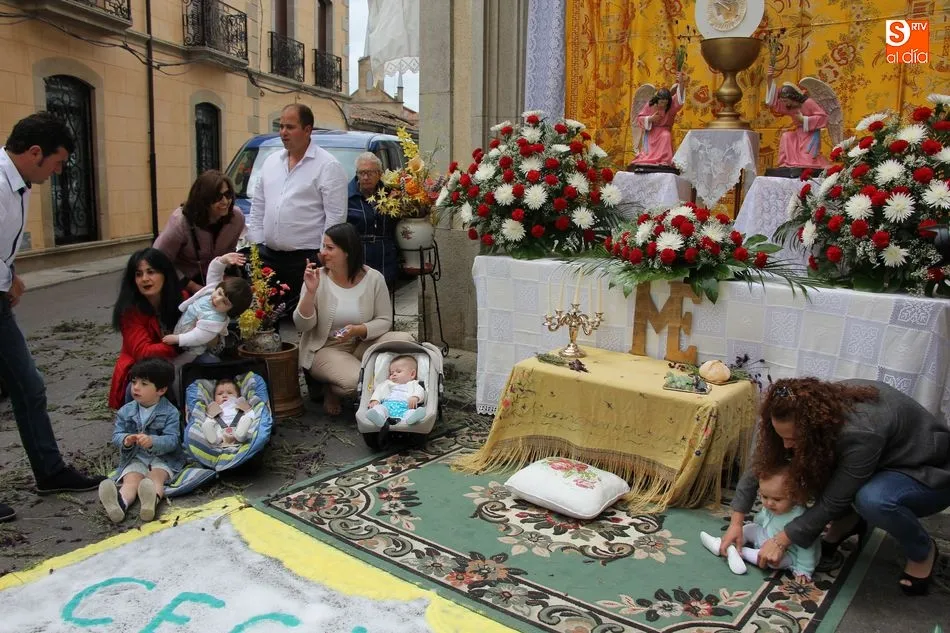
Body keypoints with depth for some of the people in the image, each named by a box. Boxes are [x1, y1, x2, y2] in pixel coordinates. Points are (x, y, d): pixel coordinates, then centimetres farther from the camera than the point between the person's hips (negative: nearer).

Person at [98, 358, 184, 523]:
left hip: (163, 458, -2)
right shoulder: (126, 411, 5)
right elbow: (116, 435, 2)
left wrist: (153, 441, -36)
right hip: (134, 458, 2)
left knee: (156, 477, -30)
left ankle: (152, 500, -62)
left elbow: (172, 440, -15)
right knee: (131, 479, -26)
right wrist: (125, 440, -24)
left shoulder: (170, 412, -7)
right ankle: (119, 503, -57)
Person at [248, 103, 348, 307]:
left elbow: (336, 216, -11)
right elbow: (258, 207, 19)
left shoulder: (328, 166, -7)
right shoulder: (271, 161, 15)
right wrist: (257, 243, 10)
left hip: (306, 259, -6)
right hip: (269, 257, 6)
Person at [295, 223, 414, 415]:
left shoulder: (373, 278, -8)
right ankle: (332, 392, 5)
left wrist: (359, 330, -23)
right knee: (355, 381, -33)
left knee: (404, 340, -24)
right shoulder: (317, 278, -9)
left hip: (362, 345, 3)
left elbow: (385, 320, -5)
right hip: (326, 349, -2)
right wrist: (310, 291, -27)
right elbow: (302, 326, -13)